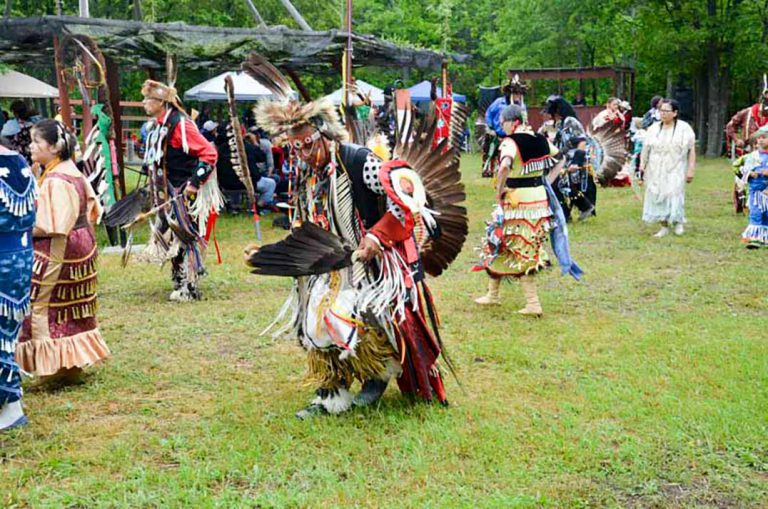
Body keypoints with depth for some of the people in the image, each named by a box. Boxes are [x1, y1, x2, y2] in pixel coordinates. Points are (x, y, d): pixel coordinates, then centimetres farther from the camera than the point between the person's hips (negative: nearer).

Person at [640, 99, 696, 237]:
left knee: (674, 195, -11)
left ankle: (677, 222, 15)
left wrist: (691, 170, -7)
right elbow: (646, 148, 8)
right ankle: (664, 227, 13)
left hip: (675, 170, -3)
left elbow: (692, 151, -2)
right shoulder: (654, 128, 7)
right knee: (657, 197, 2)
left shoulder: (684, 128, -2)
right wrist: (642, 164, -6)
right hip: (656, 171, 3)